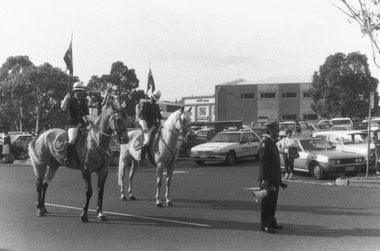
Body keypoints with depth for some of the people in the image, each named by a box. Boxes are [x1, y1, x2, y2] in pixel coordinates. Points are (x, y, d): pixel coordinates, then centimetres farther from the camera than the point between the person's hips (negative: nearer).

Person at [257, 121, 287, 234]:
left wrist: (280, 181, 21)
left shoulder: (273, 143, 17)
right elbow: (263, 161, -20)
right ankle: (265, 224, 0)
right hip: (267, 178, -9)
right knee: (266, 201, -4)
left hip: (275, 178, 9)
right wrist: (264, 179, -25)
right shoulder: (265, 143, -13)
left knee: (273, 201, 14)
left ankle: (271, 221, 24)